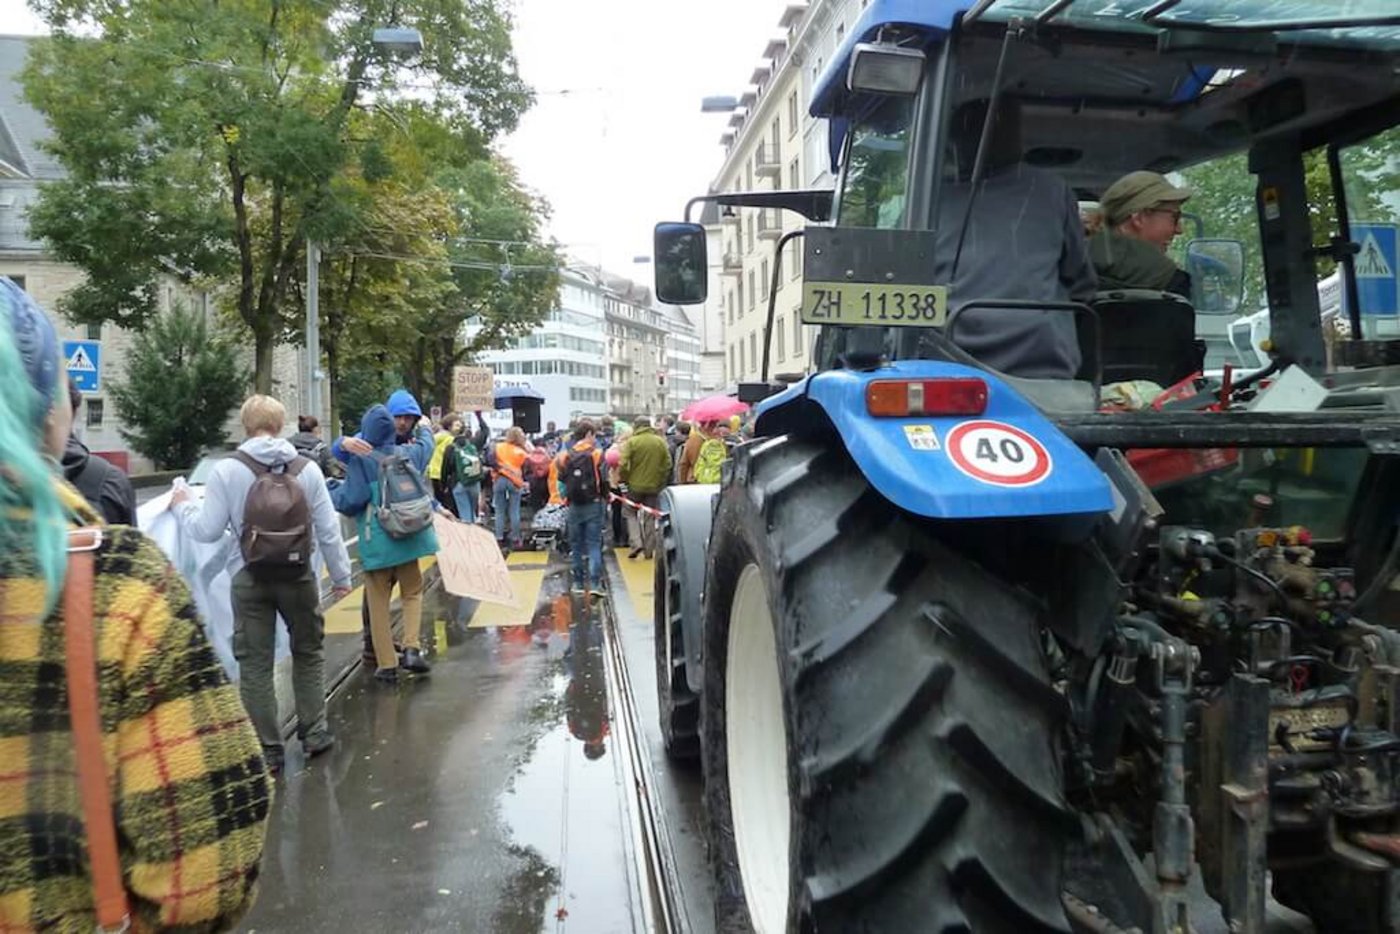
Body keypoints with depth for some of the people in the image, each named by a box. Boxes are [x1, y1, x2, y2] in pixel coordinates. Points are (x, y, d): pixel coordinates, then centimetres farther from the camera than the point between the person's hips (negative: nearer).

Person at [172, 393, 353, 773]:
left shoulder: (227, 470, -7)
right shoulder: (306, 468, -3)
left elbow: (207, 530, -5)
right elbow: (328, 529, -1)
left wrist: (182, 505, 15)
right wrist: (340, 575, 10)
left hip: (249, 579, -1)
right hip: (297, 575, 1)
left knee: (255, 664, 8)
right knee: (309, 652, 19)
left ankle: (269, 750, 12)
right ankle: (313, 733, 24)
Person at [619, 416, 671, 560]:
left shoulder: (632, 442, -10)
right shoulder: (660, 442, 0)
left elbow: (623, 465, -15)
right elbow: (667, 464, 0)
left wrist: (623, 479, 2)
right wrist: (661, 482, 10)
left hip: (635, 485, -2)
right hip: (654, 486, 3)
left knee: (632, 514, 14)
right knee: (650, 518, 11)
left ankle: (636, 542, -4)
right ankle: (649, 550, 12)